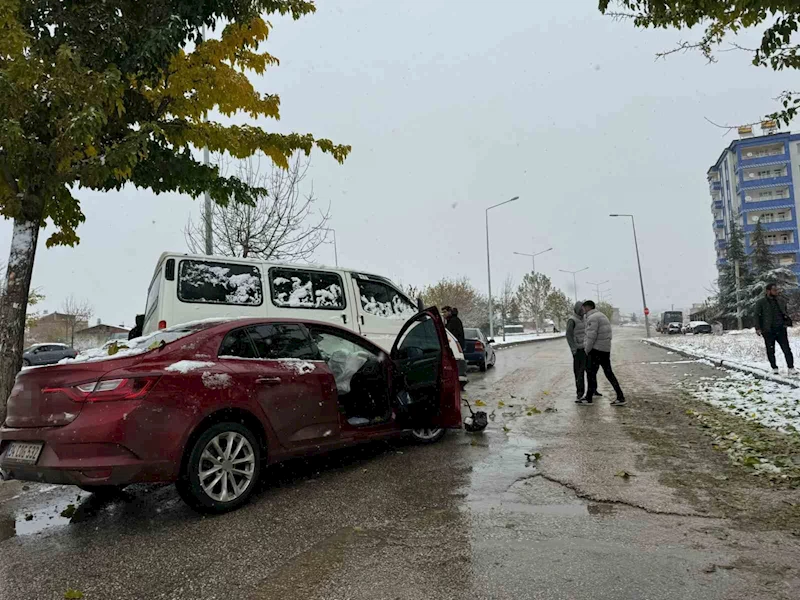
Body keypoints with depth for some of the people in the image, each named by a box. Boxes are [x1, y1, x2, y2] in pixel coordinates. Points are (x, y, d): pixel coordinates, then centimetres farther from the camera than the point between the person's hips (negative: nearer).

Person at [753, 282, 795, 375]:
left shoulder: (781, 301, 8)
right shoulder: (761, 302, -4)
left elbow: (785, 313, 21)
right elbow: (756, 315, -2)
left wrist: (787, 321, 5)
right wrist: (758, 328, -10)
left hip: (781, 329, 2)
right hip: (768, 331, -2)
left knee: (787, 349, -2)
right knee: (770, 351, 6)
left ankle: (791, 368, 5)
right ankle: (774, 368, 18)